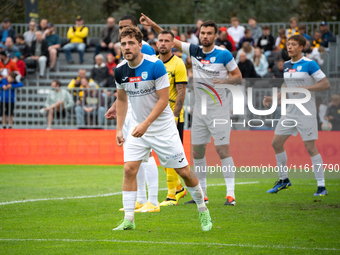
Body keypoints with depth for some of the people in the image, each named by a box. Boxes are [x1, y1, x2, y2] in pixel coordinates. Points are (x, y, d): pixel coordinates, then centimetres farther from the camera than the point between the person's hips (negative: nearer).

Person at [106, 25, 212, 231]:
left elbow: (163, 100, -17)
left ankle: (203, 210, 21)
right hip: (138, 128, 4)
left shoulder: (155, 66, -18)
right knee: (129, 169, -11)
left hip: (163, 127, -4)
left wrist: (145, 125, -23)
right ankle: (129, 220, -5)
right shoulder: (120, 71, -2)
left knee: (183, 171, 0)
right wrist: (119, 129, 9)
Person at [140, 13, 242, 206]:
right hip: (200, 109, 5)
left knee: (223, 150, -11)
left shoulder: (224, 55, -8)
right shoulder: (194, 51, 4)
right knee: (197, 151, 6)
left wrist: (222, 81, -19)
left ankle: (230, 194, -11)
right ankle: (202, 193, 15)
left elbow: (238, 76, -1)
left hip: (219, 109, -5)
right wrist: (153, 25, 3)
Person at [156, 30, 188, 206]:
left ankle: (171, 195, -3)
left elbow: (181, 93, -13)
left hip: (173, 116, -6)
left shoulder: (178, 64, -9)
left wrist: (174, 115, -19)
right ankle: (178, 188, 26)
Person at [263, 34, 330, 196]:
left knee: (310, 147, -9)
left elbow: (326, 84, -13)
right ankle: (283, 180, 21)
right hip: (291, 111, 7)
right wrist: (273, 99, 10)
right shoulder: (286, 65, 11)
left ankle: (321, 186, -2)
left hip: (306, 113, -7)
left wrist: (305, 88, -23)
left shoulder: (309, 64, -10)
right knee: (276, 143, 6)